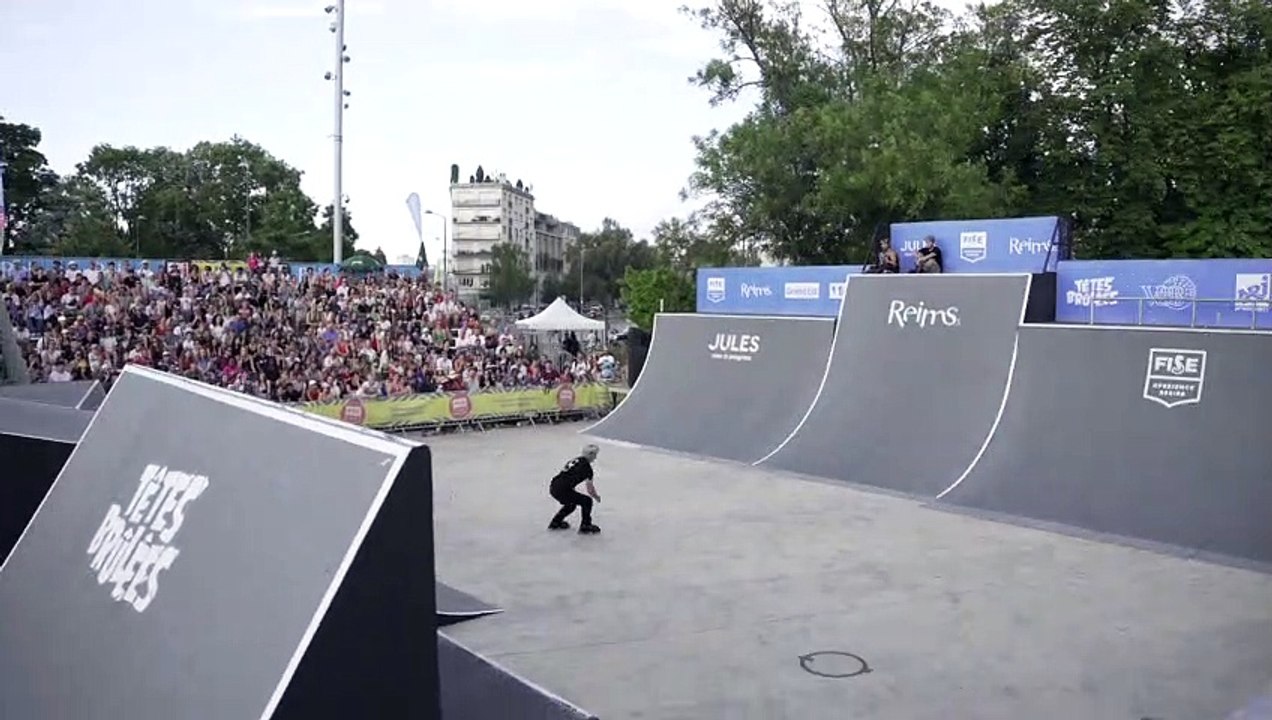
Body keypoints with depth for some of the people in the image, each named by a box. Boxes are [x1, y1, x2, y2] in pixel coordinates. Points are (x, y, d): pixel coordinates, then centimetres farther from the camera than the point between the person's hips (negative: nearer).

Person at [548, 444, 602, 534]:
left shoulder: (575, 460, 18)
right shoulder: (586, 467, -6)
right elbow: (590, 488, -4)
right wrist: (596, 497, 17)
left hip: (553, 487, 9)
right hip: (562, 490, -9)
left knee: (571, 503, 31)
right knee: (587, 501, 3)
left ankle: (555, 523, 41)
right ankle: (585, 527, 7)